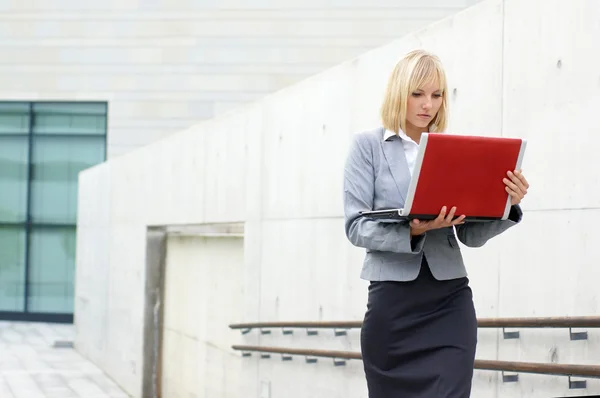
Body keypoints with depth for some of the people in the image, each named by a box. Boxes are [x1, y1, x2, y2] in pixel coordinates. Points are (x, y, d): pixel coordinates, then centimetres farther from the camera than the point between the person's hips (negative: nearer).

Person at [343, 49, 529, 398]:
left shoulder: (454, 151, 10)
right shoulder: (368, 146, 4)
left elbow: (471, 234, 7)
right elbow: (356, 226, -5)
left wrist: (508, 203, -11)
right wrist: (412, 231, -22)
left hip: (450, 300, 1)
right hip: (392, 302, -1)